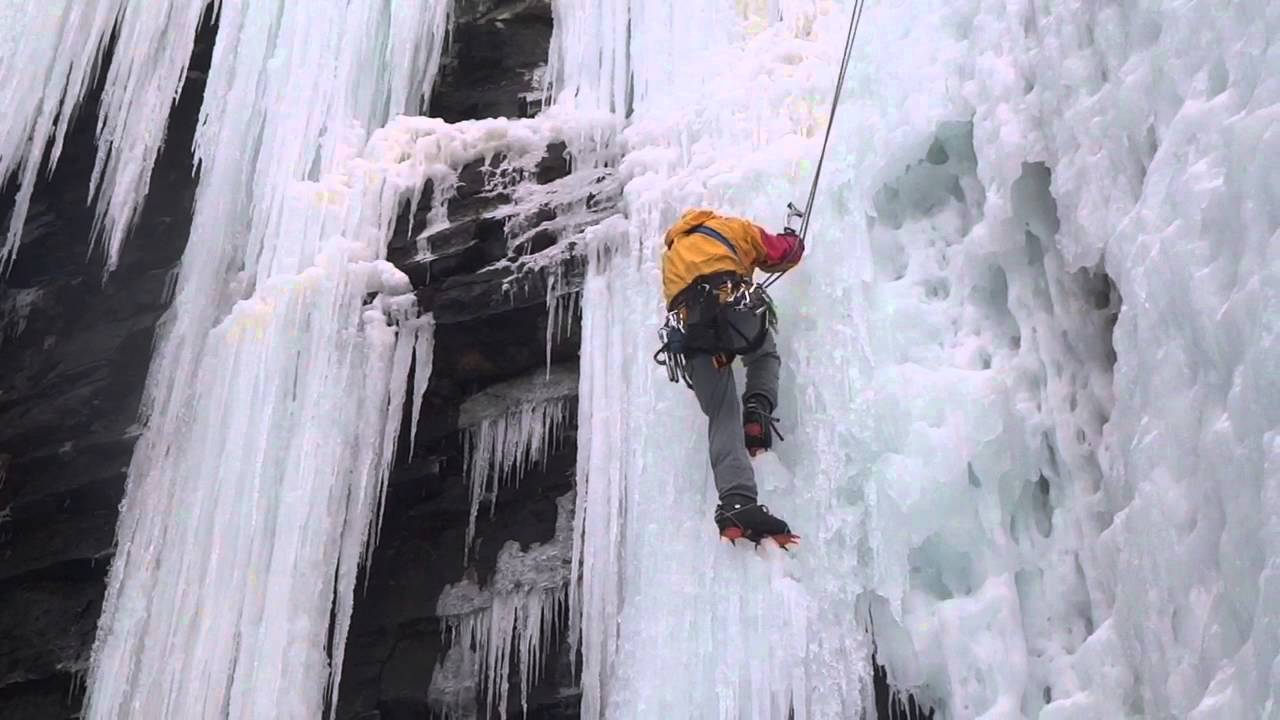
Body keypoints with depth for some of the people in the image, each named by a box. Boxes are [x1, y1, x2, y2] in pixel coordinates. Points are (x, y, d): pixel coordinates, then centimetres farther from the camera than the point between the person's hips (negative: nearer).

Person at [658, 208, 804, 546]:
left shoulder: (670, 255, 41)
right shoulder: (730, 227, 28)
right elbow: (783, 253, 31)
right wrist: (793, 237, 53)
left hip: (689, 330, 3)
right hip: (733, 305, -3)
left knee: (723, 418, 1)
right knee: (764, 354, 31)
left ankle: (736, 502, -20)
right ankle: (758, 406, 0)